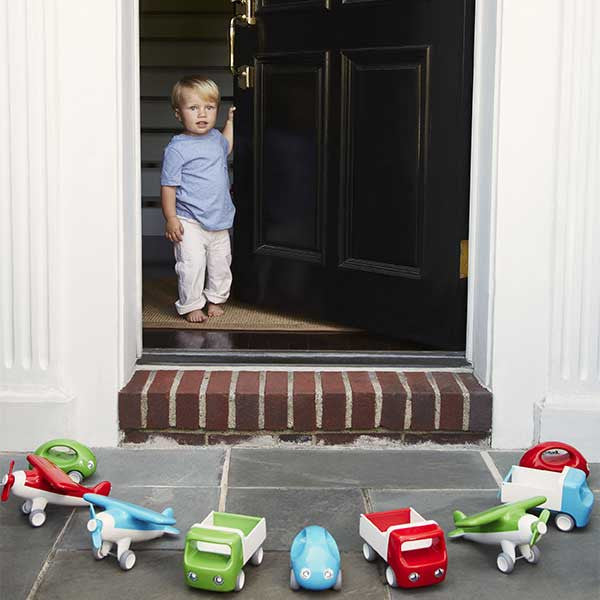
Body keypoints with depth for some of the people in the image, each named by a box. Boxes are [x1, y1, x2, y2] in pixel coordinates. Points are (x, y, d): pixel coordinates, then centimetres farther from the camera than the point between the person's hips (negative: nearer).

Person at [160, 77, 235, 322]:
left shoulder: (215, 138, 7)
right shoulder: (177, 148, -14)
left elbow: (226, 147, 35)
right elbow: (168, 185, -13)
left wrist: (230, 121, 26)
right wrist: (171, 218, -17)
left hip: (219, 220, 7)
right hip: (190, 222, -6)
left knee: (220, 263, 12)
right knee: (192, 265, -11)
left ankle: (215, 300, 30)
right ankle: (191, 306, 4)